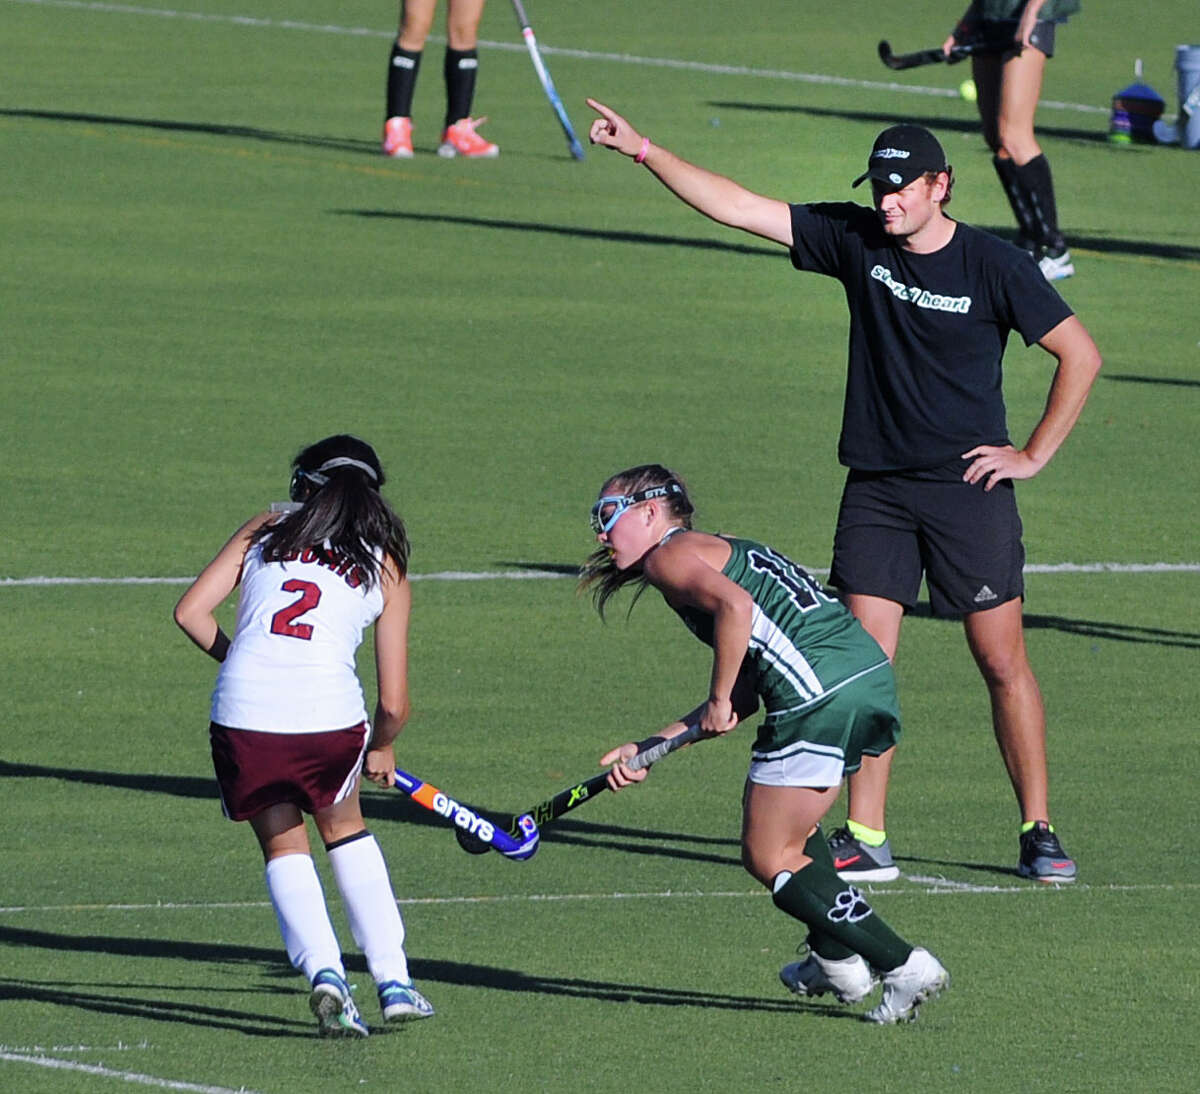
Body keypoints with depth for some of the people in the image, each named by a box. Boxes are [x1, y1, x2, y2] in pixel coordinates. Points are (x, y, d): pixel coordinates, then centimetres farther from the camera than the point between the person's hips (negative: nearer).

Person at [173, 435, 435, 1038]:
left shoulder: (264, 530, 16)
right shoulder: (386, 567, 16)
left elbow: (190, 611, 7)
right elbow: (393, 704, 13)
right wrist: (381, 750, 34)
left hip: (243, 715, 0)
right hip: (330, 716, 0)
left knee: (283, 845, 20)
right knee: (346, 829, 27)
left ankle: (323, 971, -2)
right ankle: (394, 983, 22)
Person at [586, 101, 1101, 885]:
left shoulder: (994, 266, -7)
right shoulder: (855, 240, 1)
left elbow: (1082, 356, -1)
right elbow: (736, 206, 0)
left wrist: (1035, 454, -4)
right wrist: (643, 150, -6)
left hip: (970, 489, -3)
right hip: (877, 488, 3)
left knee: (1004, 664, -1)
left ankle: (1039, 831, 9)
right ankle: (866, 839, 0)